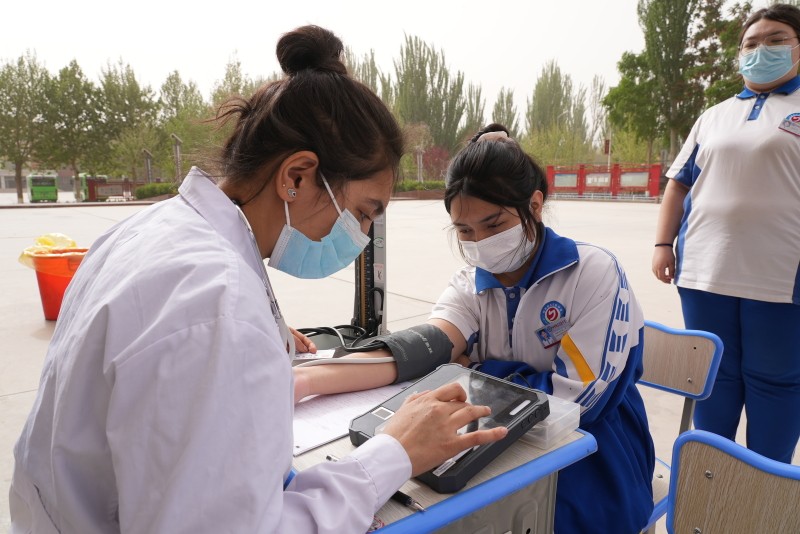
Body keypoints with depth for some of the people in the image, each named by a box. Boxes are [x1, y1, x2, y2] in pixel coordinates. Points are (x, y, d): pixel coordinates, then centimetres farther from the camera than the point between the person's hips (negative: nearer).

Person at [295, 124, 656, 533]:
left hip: (591, 470, -3)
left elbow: (578, 397, -19)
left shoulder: (594, 273, -15)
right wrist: (308, 378, -36)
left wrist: (479, 369, -14)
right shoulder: (470, 286, -3)